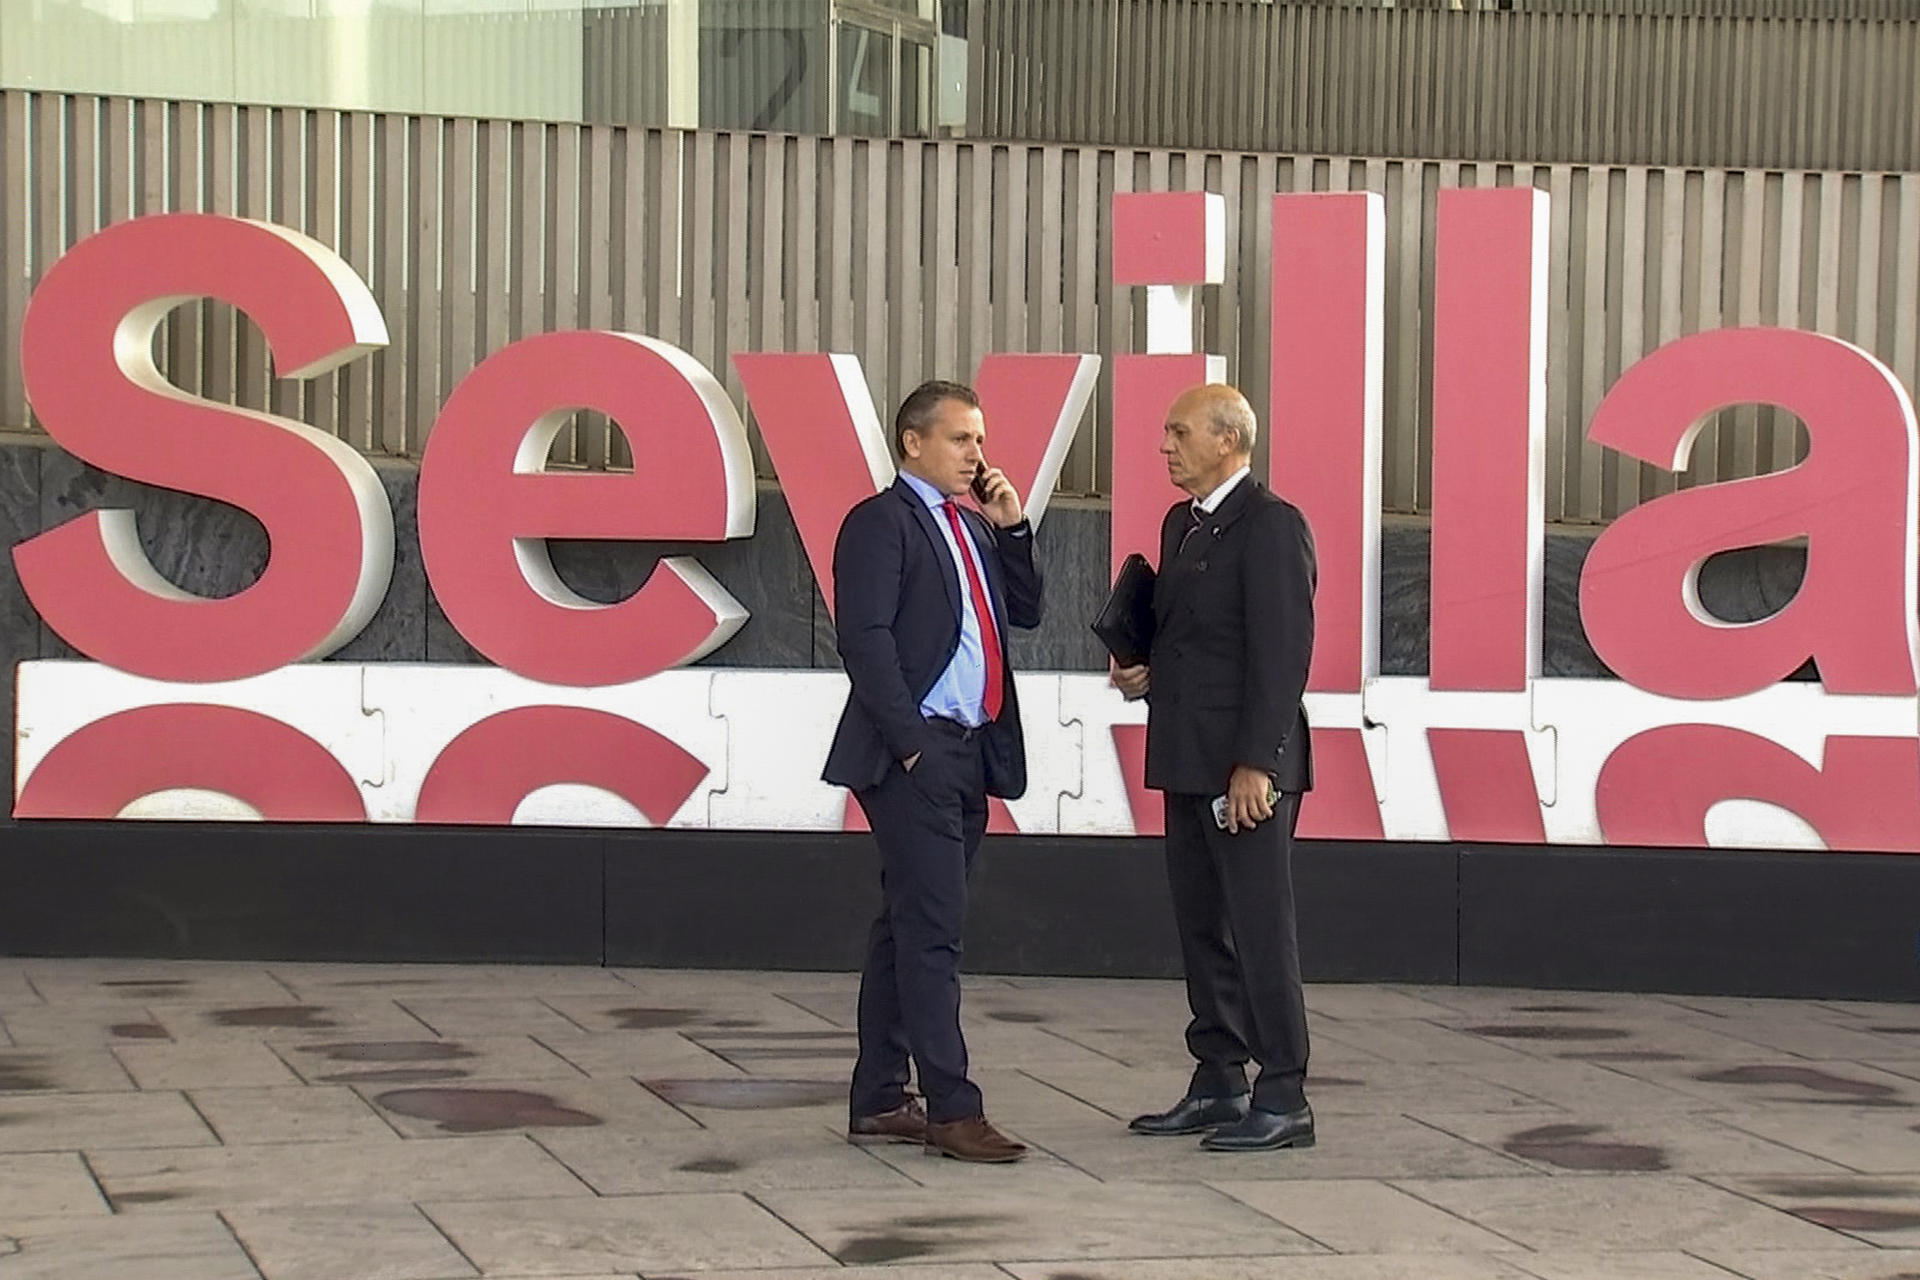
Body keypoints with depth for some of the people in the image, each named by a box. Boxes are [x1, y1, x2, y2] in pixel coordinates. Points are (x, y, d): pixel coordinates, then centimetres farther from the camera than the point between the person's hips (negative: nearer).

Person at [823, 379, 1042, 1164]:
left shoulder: (973, 528, 20)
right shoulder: (881, 522, -6)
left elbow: (1025, 613, 18)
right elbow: (865, 638, -14)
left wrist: (1011, 528, 7)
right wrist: (909, 740, -17)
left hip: (970, 752, 9)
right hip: (914, 752, -9)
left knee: (907, 925, 11)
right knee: (932, 928, -10)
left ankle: (878, 1102, 16)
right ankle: (950, 1108, -11)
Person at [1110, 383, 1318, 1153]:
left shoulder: (1272, 526, -12)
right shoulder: (1182, 524, 16)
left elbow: (1282, 653, -18)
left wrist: (1255, 764, -22)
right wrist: (1146, 675, 6)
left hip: (1246, 768, -9)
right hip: (1188, 762, 9)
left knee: (1259, 930, -7)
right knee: (1201, 928, 13)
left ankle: (1282, 1101, -3)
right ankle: (1218, 1086, 20)